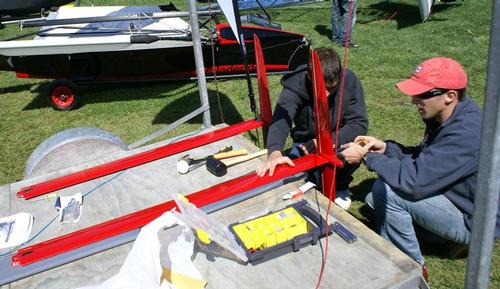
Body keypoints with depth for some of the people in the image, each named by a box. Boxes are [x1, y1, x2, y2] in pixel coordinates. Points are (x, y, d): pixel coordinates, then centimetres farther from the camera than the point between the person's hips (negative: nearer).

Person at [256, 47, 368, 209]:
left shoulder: (350, 81, -23)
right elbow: (281, 120, -42)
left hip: (339, 140, 1)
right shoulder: (295, 85, -26)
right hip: (305, 141, 0)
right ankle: (312, 184, 14)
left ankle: (340, 185, 2)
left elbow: (359, 124, -24)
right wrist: (275, 152, -62)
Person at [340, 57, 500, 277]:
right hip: (453, 195, 9)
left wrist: (366, 157, -22)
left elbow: (414, 180, -32)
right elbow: (423, 158, 8)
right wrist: (386, 148, -8)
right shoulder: (447, 116, -3)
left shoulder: (466, 133, -32)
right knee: (376, 199, 9)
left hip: (474, 221, -9)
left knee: (386, 191, -23)